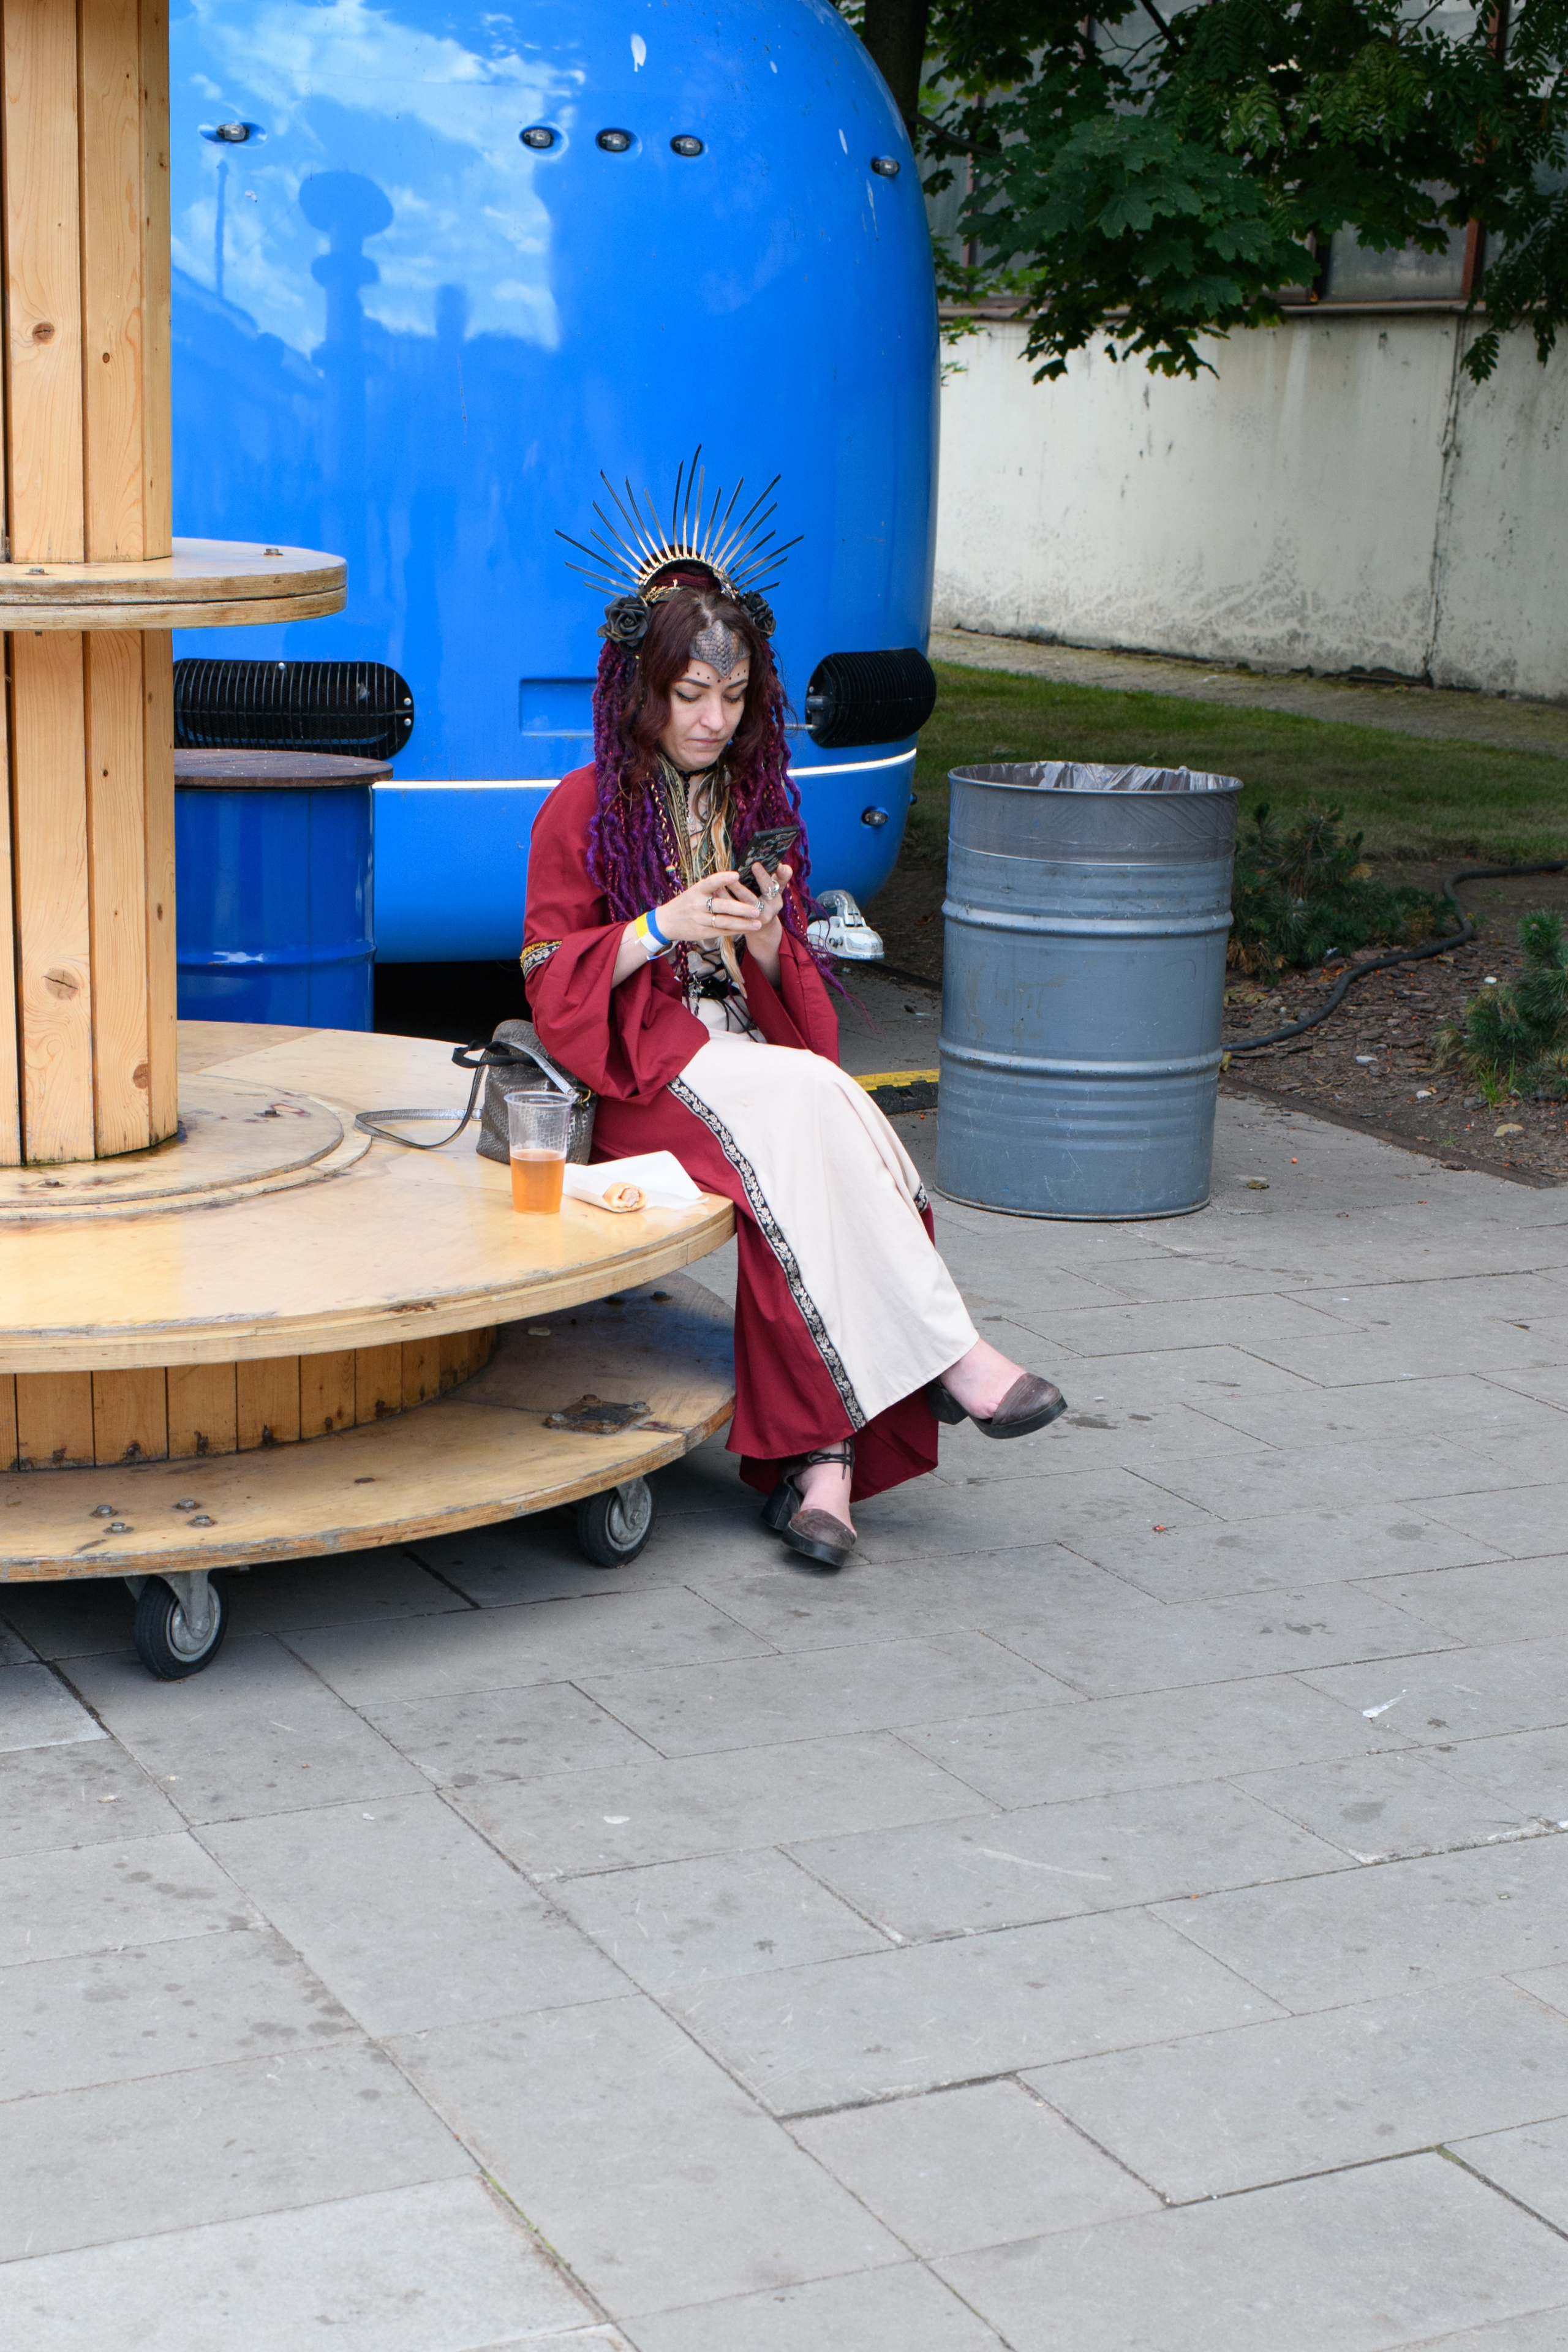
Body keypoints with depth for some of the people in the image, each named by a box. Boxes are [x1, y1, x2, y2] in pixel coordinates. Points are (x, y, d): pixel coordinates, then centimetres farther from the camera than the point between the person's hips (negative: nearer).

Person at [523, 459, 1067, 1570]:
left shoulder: (760, 803, 18)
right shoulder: (583, 811, 7)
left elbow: (795, 999, 16)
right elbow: (551, 985, 1)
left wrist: (768, 941, -8)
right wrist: (662, 927, -14)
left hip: (761, 1053, 3)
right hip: (645, 1073, -3)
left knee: (811, 1159, -32)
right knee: (803, 1096, -34)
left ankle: (822, 1453, -40)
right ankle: (947, 1356, -36)